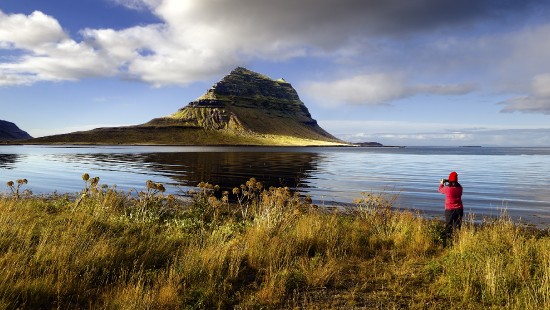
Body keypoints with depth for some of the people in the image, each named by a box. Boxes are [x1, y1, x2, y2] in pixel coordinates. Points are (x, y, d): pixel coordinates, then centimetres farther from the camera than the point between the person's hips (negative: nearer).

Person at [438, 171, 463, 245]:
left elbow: (440, 190, 8)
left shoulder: (447, 188, -13)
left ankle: (446, 243, 6)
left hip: (449, 210, -3)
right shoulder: (460, 188, -5)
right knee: (457, 227, 11)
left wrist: (442, 183, 27)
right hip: (459, 209, 3)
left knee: (448, 227, 6)